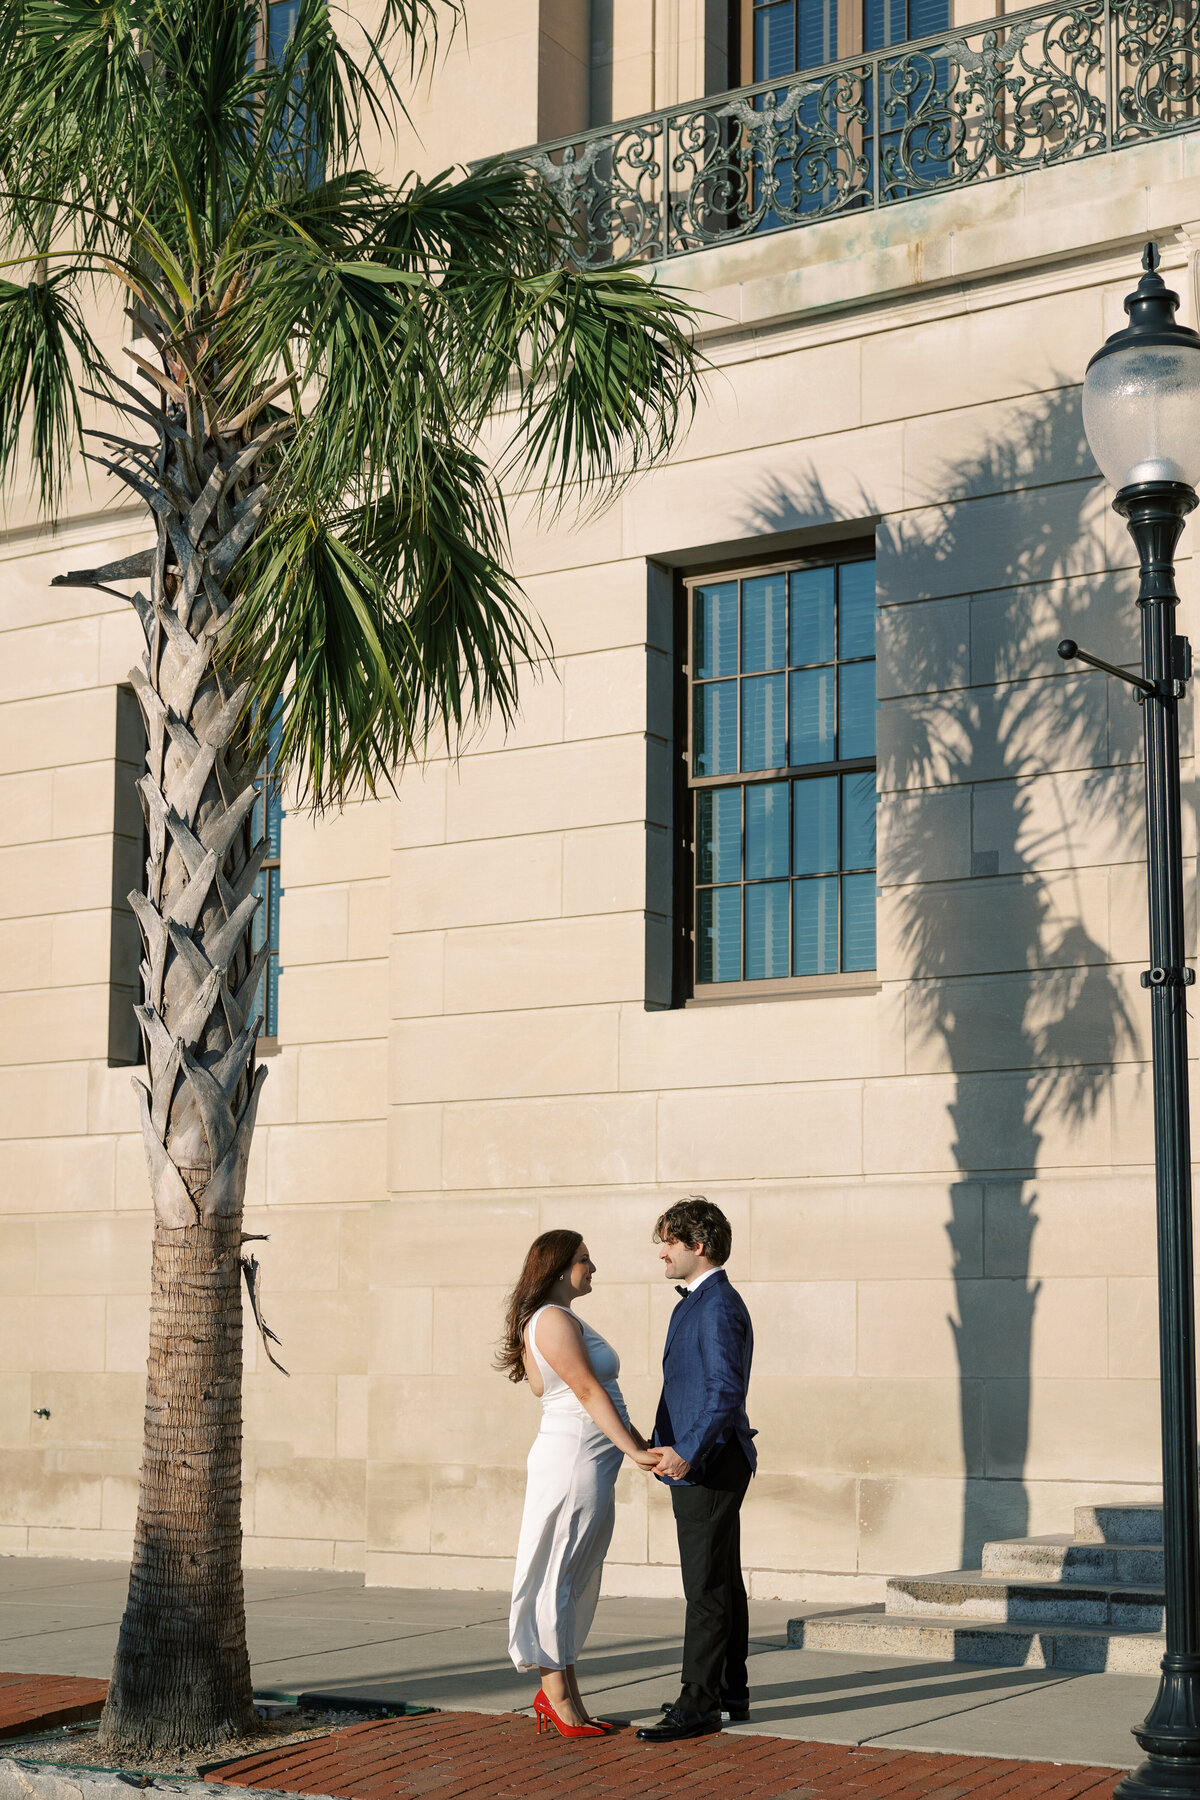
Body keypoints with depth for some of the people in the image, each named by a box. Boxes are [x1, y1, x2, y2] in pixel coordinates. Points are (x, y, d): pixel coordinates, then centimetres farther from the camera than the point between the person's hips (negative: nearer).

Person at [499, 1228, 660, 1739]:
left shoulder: (559, 1320, 18)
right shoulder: (554, 1320, -14)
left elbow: (596, 1396, 20)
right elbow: (589, 1393, -18)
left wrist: (640, 1441, 18)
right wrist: (635, 1450, -17)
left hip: (587, 1463, 10)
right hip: (574, 1461, -10)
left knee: (576, 1582, 13)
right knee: (558, 1580, -2)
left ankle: (559, 1695, 18)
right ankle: (559, 1699, 3)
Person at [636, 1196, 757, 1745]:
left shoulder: (719, 1307, -16)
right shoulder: (694, 1303, 17)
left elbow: (727, 1391, -24)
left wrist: (688, 1452, -27)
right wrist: (671, 1450, 23)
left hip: (709, 1464, -11)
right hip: (696, 1463, 11)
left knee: (707, 1587, -7)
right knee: (722, 1582, 14)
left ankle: (699, 1704, -5)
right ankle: (730, 1693, 21)